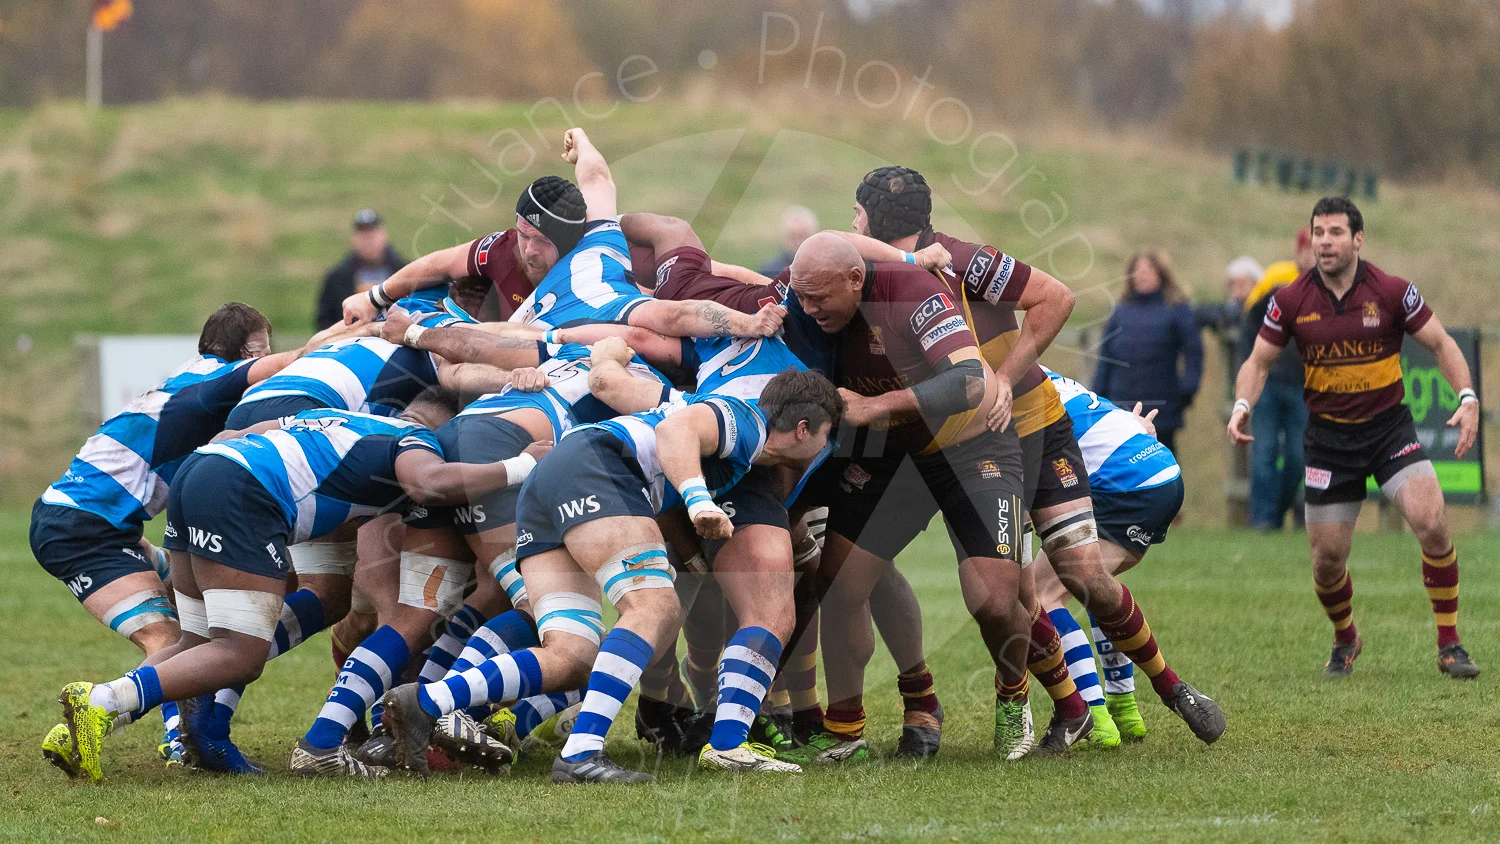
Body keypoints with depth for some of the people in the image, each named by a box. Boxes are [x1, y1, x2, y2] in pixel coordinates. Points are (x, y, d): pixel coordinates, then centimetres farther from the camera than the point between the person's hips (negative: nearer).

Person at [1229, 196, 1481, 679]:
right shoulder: (1291, 300, -6)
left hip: (1389, 426, -1)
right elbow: (1259, 362, 4)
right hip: (1327, 436, 1)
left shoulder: (1392, 292, -9)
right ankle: (1345, 640, 33)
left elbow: (1441, 344, -1)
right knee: (1327, 561, 1)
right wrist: (1242, 406, -15)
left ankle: (1449, 645, -8)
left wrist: (1467, 398, -15)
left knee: (1431, 522, -23)